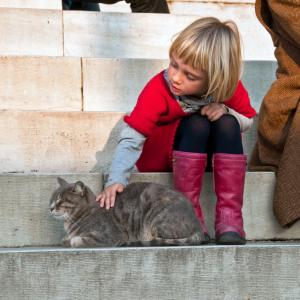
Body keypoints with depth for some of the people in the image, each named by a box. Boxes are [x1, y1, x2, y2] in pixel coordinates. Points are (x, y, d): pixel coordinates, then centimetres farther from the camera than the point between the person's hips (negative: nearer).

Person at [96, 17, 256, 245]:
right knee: (196, 124, -33)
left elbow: (249, 121, -1)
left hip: (207, 154, 3)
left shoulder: (230, 88, -17)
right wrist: (117, 179, -48)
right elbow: (132, 138, -32)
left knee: (227, 123, -29)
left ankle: (230, 217, -33)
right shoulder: (158, 90, -27)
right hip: (157, 159, -3)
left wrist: (226, 111, -24)